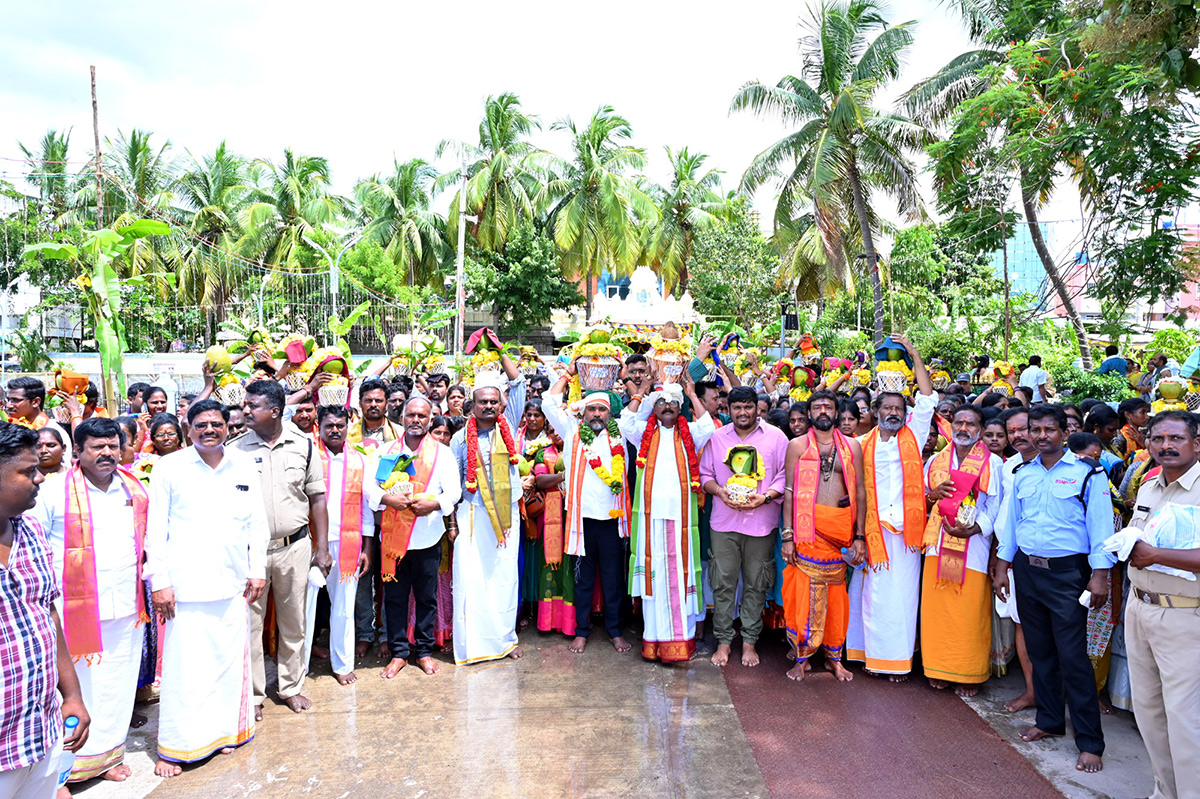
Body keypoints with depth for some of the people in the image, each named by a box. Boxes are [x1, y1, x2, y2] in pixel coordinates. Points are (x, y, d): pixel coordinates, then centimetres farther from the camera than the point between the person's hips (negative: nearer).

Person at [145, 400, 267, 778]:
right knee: (184, 665, 1)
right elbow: (156, 529, 0)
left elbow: (256, 521, 10)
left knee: (230, 660, 10)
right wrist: (159, 580, -5)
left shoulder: (244, 465, 6)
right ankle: (175, 747, 17)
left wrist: (257, 570, 7)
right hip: (186, 585, -3)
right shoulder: (169, 467, -1)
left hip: (232, 584, 3)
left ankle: (223, 729, 28)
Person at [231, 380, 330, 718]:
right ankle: (253, 694, 24)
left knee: (293, 623, 12)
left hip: (294, 547, 1)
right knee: (250, 623, 7)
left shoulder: (303, 445, -1)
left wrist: (322, 548, 1)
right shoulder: (236, 449, -3)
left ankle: (291, 686, 29)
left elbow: (317, 499, 3)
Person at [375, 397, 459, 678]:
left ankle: (424, 650, 23)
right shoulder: (386, 451, 8)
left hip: (427, 537, -1)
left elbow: (454, 489, 0)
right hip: (392, 536, 1)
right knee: (394, 596, 7)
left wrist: (434, 503, -18)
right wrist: (386, 498, -17)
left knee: (427, 597, 8)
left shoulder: (442, 452, 5)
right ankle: (398, 652, 21)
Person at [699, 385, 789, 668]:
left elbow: (785, 475, 2)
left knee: (756, 584, 7)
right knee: (723, 583, 3)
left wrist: (765, 496, -13)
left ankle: (749, 641, 20)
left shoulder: (775, 437, 4)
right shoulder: (717, 437, 9)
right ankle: (723, 641, 16)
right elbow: (704, 474, 12)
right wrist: (720, 491, -8)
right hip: (724, 520, 1)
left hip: (761, 521, -1)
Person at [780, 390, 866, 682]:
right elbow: (789, 491, 2)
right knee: (806, 590, -1)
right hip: (808, 526, -2)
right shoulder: (798, 445, 5)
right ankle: (801, 657, 12)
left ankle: (834, 657, 22)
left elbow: (860, 491, 9)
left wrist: (859, 535, 4)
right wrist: (787, 535, -5)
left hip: (842, 527, 2)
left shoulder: (852, 446, 10)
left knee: (837, 592, 8)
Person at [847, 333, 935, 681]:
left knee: (901, 593, 1)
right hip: (873, 528, 1)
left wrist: (914, 356, 2)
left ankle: (899, 659, 10)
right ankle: (873, 653, 14)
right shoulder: (864, 444, 9)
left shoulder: (912, 437, 7)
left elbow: (927, 400, 2)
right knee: (873, 591, 3)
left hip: (905, 528, 0)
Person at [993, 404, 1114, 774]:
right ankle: (1049, 720, 28)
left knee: (1073, 656, -4)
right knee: (1039, 651, 13)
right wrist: (1002, 568, 11)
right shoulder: (1022, 474, 9)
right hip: (1026, 570, 5)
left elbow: (1100, 527, -7)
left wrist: (1099, 574, -12)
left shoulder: (1087, 473, -5)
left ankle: (1090, 742, 6)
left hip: (1067, 573, -5)